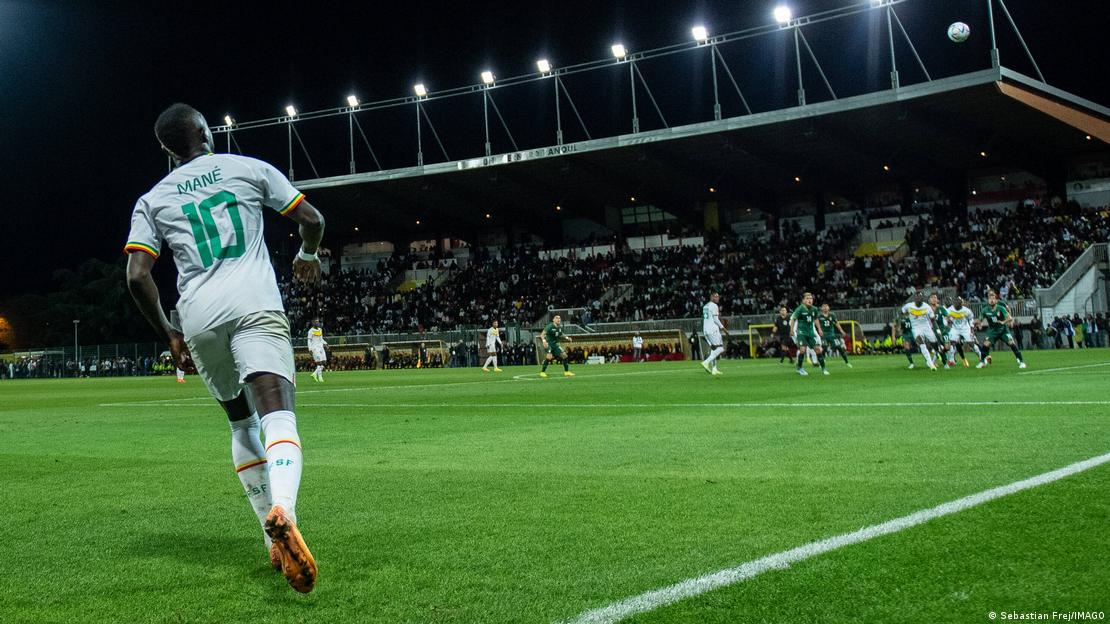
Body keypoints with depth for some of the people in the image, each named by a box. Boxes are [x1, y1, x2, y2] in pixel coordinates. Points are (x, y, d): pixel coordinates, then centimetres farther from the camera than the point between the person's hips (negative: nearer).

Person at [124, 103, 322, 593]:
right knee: (278, 418, -16)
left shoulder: (152, 200, 18)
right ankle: (282, 511, -44)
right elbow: (311, 218, 15)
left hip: (198, 318, 3)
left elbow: (137, 277, 6)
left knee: (241, 424, 18)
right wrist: (307, 257, 36)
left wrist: (169, 335, 17)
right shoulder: (247, 168, 15)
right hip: (255, 305, -3)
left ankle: (274, 539, 15)